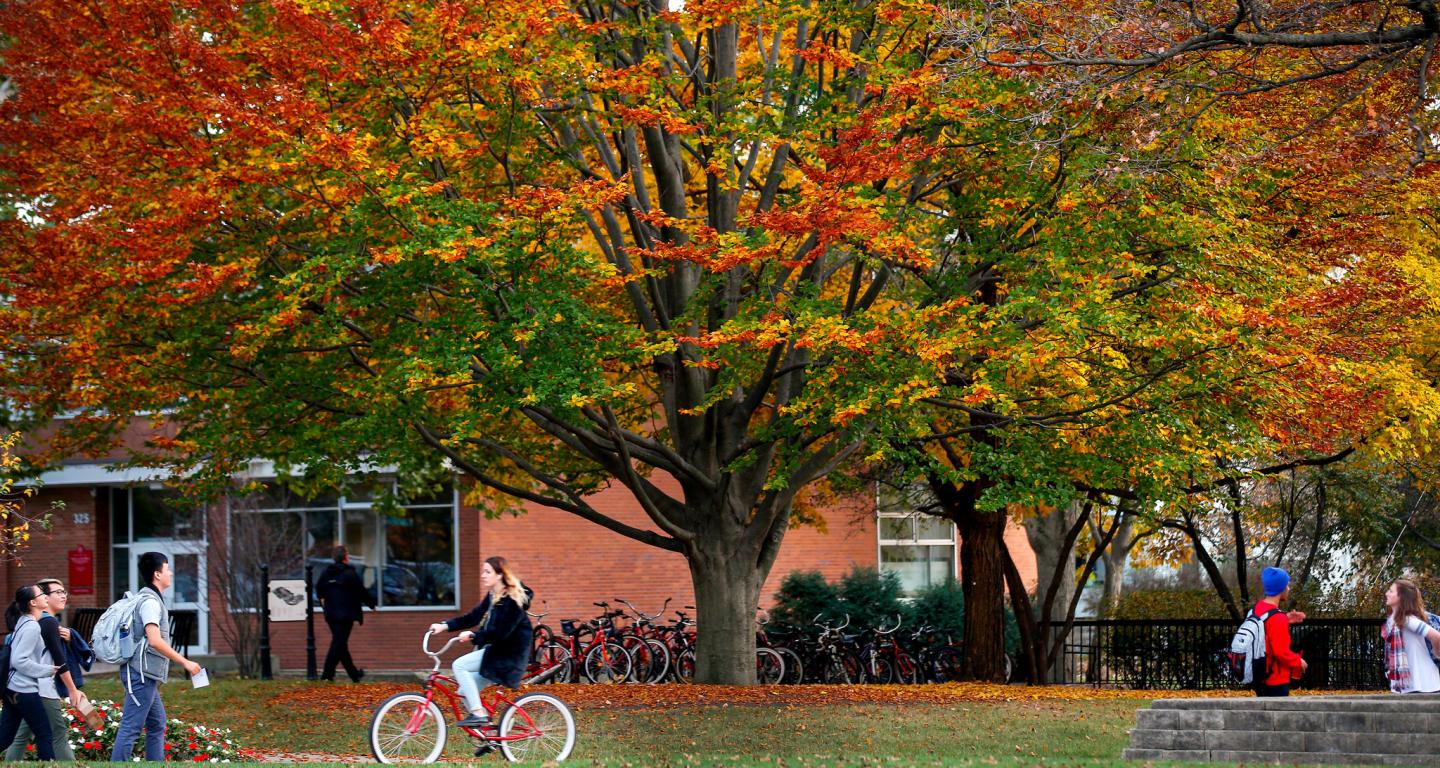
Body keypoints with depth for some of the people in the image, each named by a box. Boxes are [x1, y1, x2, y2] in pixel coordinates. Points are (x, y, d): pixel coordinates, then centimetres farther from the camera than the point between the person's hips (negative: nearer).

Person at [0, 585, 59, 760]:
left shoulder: (24, 621, 11)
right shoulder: (32, 627, -16)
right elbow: (19, 660, -22)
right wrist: (48, 670, -15)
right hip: (26, 690, -9)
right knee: (45, 736, 2)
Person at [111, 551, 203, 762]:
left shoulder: (150, 598, 17)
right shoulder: (150, 601, -14)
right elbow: (155, 641, -24)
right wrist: (185, 662, -21)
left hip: (146, 675, 11)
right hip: (142, 673, -11)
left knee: (157, 725, 14)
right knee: (131, 727, -11)